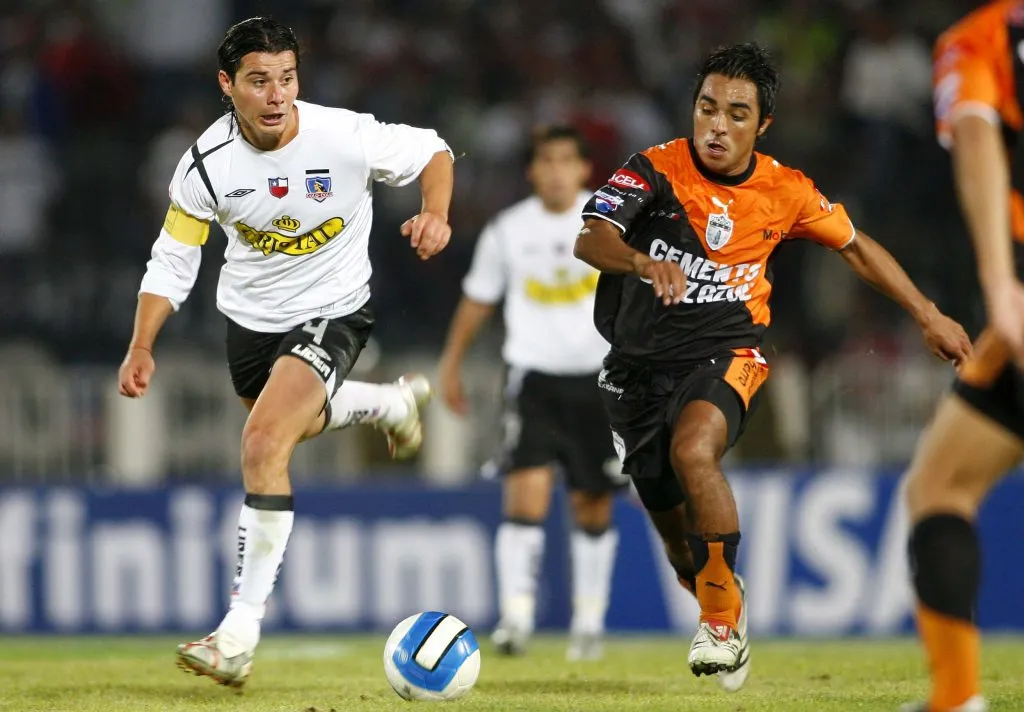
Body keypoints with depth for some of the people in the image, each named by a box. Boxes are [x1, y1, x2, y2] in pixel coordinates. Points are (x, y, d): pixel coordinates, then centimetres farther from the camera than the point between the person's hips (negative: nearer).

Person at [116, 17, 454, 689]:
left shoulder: (346, 136, -24)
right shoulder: (207, 163, -18)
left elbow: (432, 152, -6)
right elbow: (173, 260, -5)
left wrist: (437, 216, -25)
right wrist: (141, 348, -14)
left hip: (332, 313, -5)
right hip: (251, 318, 5)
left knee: (264, 444, -23)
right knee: (297, 423, 29)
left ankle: (241, 631, -19)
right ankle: (392, 402, 63)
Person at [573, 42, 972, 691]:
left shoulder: (786, 192, -3)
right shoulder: (658, 169, -10)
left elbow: (856, 247, 14)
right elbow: (590, 240, -25)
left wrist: (929, 315, 16)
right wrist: (643, 261, -47)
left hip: (728, 352, -2)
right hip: (642, 363, 2)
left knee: (693, 452, -34)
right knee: (675, 530, 10)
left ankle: (724, 618, -21)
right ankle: (730, 635, 40)